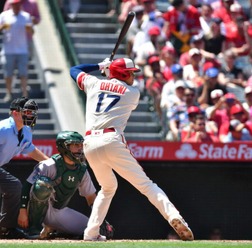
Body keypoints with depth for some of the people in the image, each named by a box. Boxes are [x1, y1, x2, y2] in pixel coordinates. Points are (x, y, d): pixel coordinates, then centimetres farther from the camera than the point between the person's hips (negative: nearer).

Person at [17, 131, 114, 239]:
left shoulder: (82, 170, 2)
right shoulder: (50, 165, -16)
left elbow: (91, 197, 10)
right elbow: (27, 186, -19)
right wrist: (23, 212, -27)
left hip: (61, 212, 6)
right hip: (42, 210, -6)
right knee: (43, 183, -36)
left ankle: (52, 229, 13)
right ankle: (34, 227, -22)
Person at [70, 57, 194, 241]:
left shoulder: (94, 83, 19)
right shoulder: (133, 93, 13)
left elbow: (74, 70, 36)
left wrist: (100, 66, 45)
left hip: (90, 144, 4)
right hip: (112, 141, -4)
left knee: (108, 187, 25)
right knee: (145, 184, -6)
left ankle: (91, 233, 17)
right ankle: (174, 217, -24)